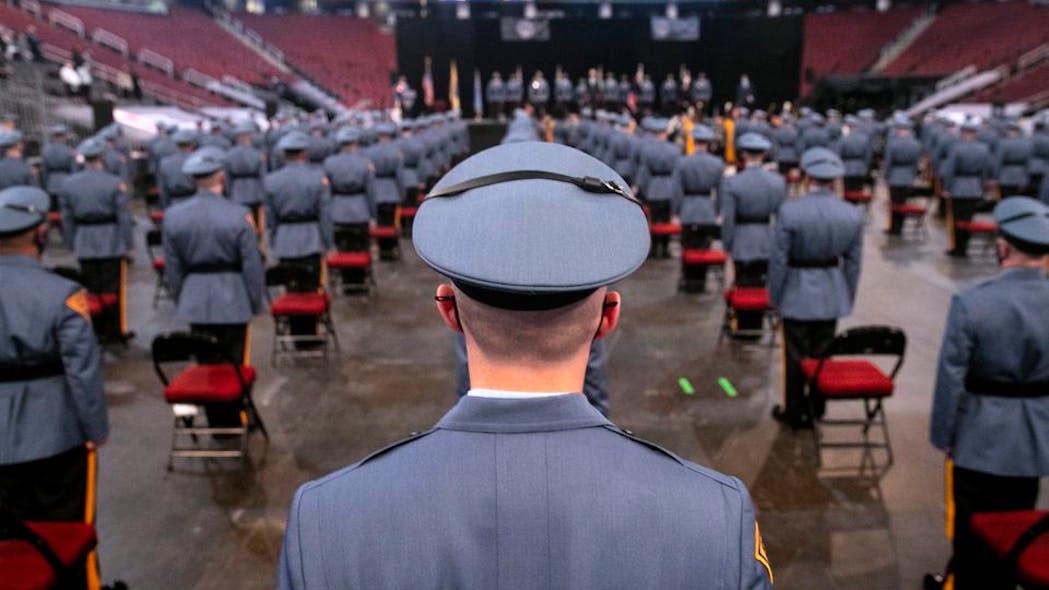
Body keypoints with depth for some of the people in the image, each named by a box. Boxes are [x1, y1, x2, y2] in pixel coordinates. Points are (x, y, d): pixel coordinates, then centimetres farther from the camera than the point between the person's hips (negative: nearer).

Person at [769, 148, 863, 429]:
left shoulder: (788, 212, -17)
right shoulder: (853, 215, -5)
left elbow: (778, 260, -14)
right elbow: (853, 263, 2)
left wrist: (775, 297, -2)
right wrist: (848, 299, 14)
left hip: (798, 293, -4)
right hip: (832, 295, 4)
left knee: (796, 356, 10)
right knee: (822, 354, 18)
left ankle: (795, 413, 24)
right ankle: (816, 410, 33)